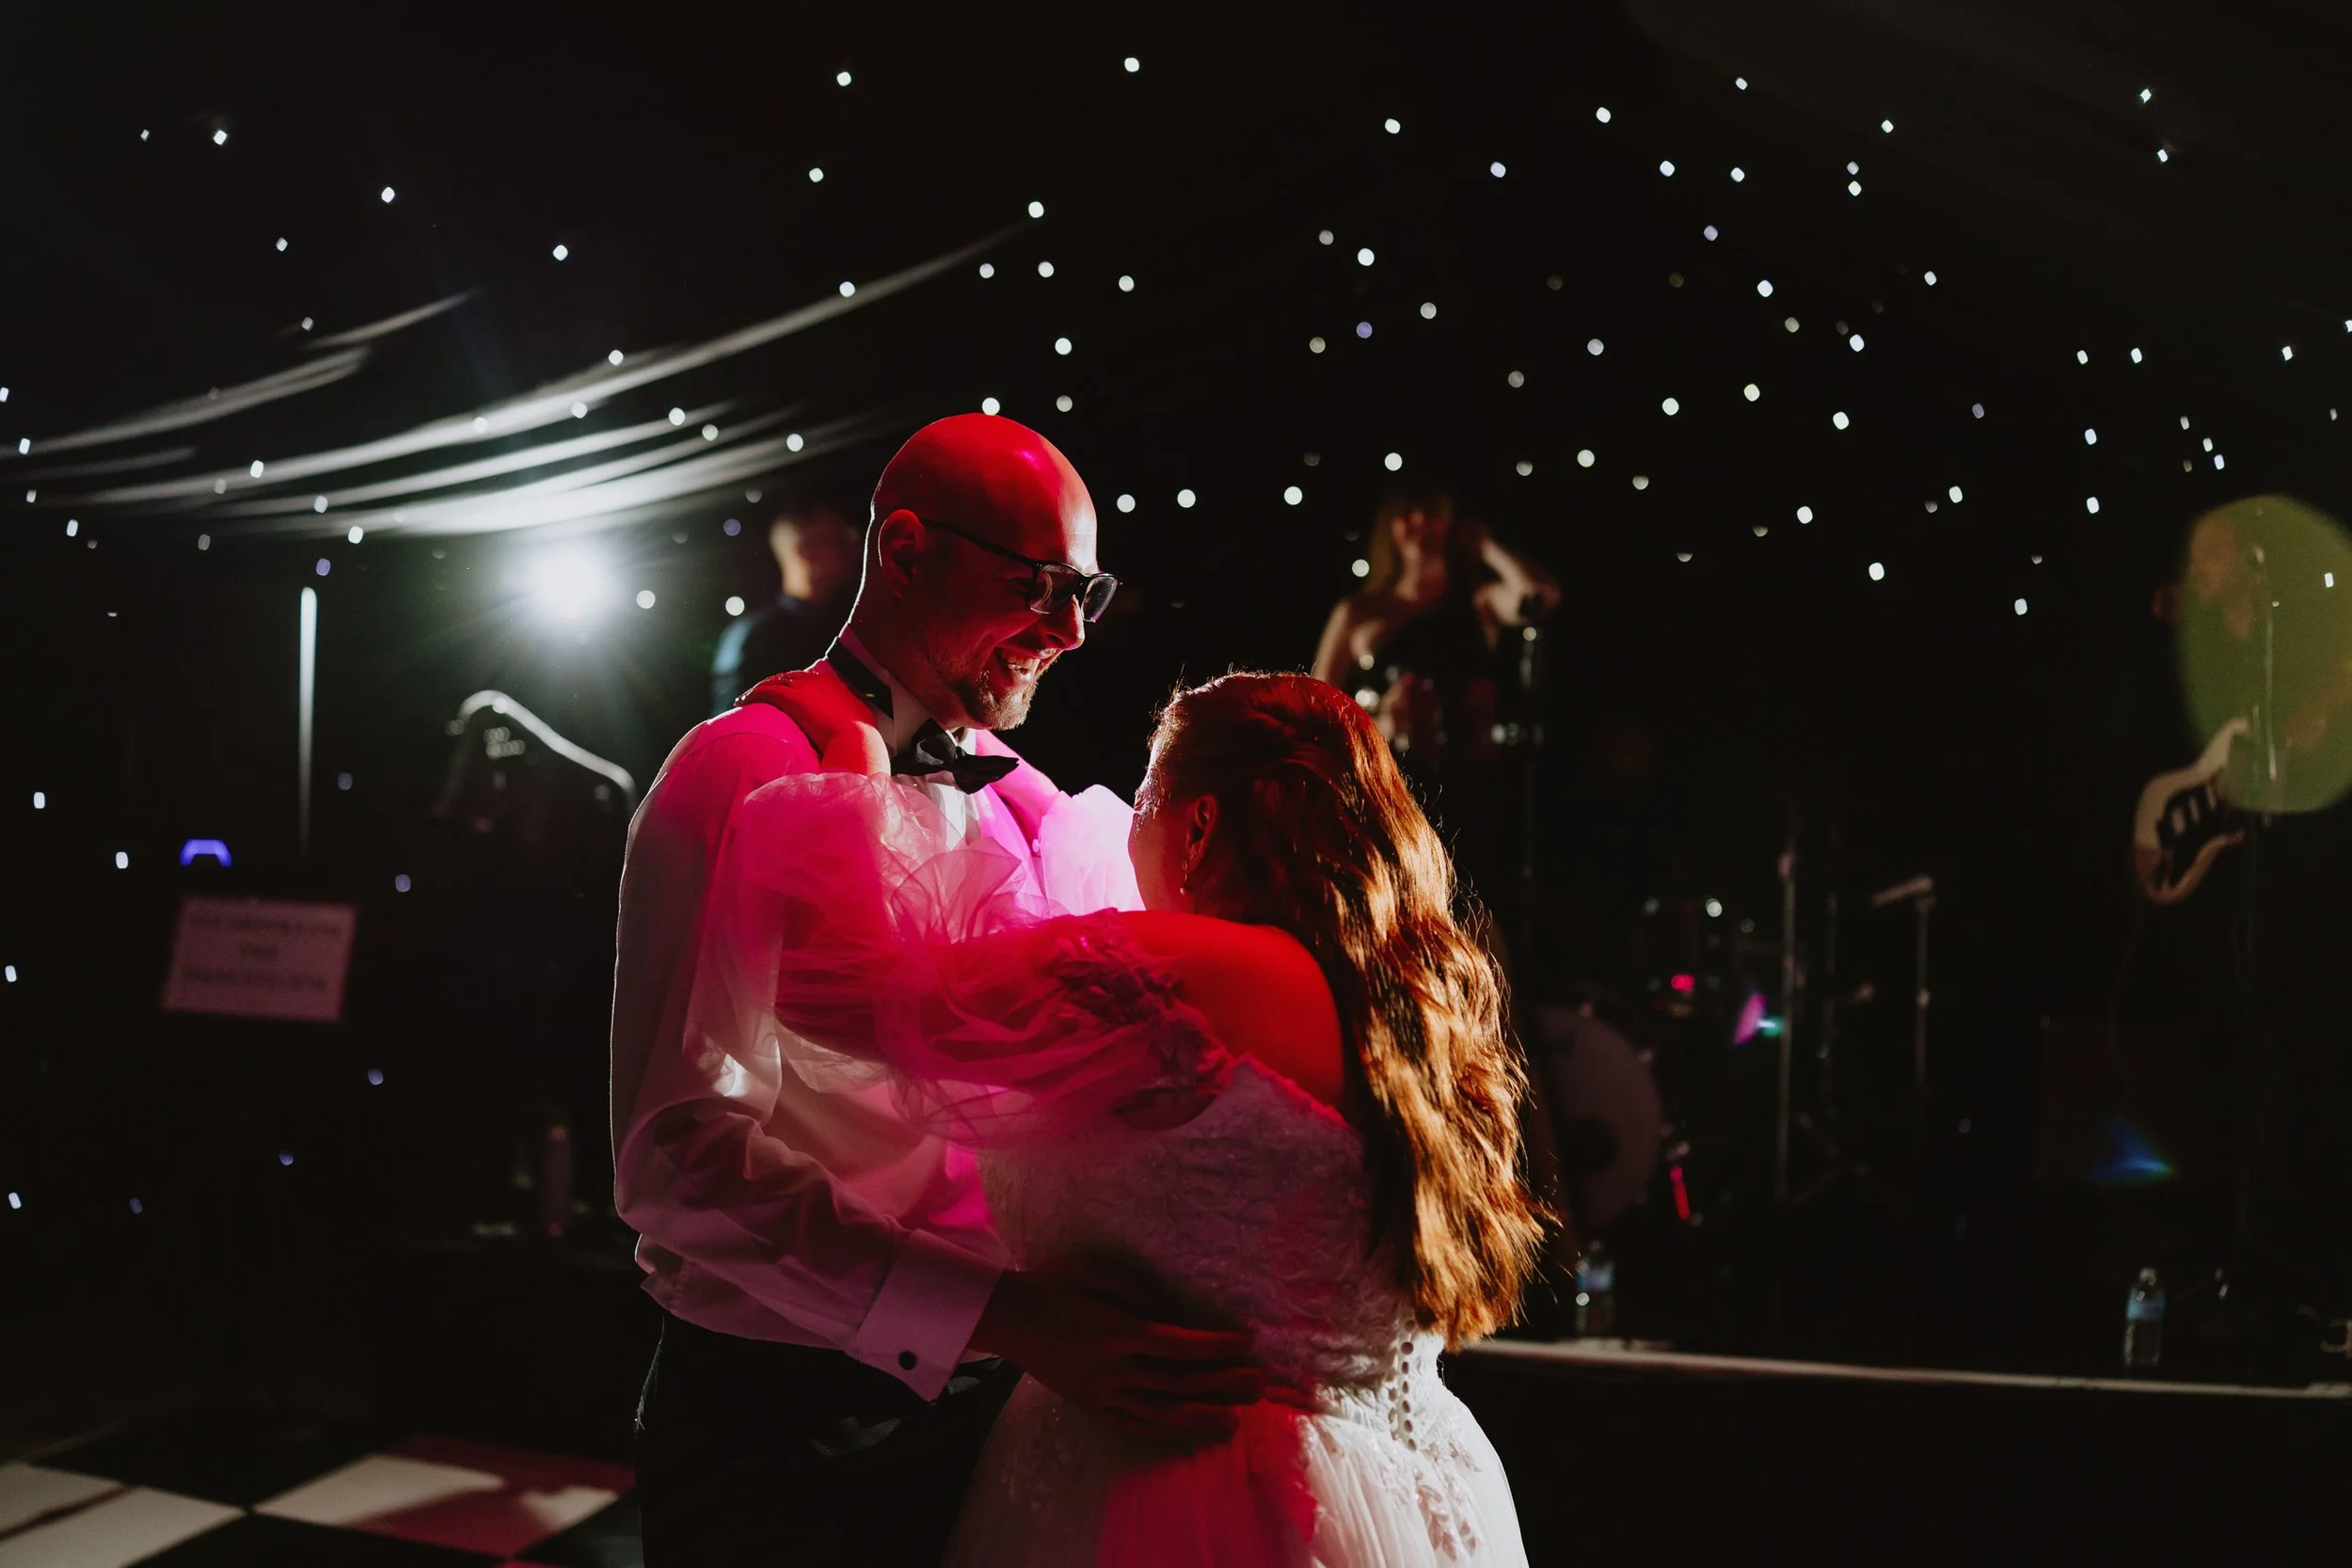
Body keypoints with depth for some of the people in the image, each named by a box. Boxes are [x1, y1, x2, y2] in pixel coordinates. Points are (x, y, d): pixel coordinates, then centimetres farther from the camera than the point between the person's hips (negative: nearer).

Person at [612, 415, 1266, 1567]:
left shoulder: (1037, 815, 10)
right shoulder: (750, 775, -11)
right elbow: (685, 1157, -22)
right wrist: (1005, 1316, -30)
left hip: (994, 1406, 6)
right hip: (780, 1421, -6)